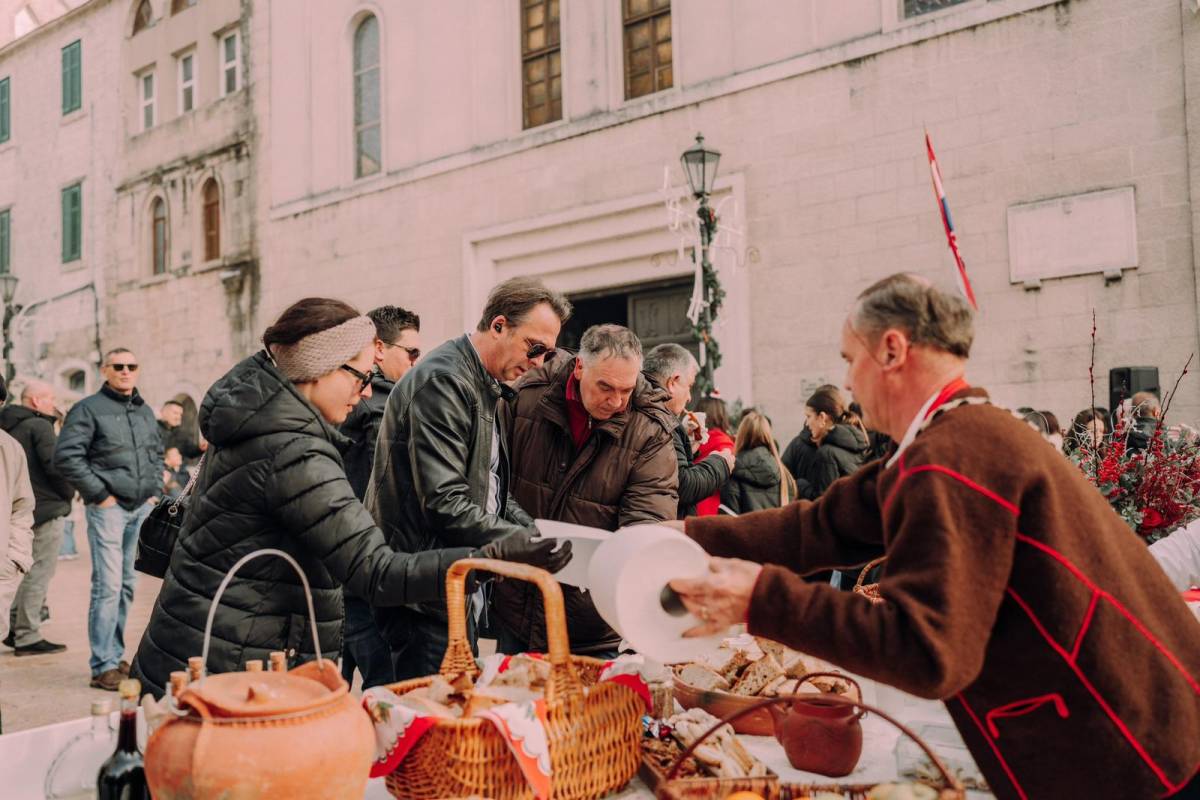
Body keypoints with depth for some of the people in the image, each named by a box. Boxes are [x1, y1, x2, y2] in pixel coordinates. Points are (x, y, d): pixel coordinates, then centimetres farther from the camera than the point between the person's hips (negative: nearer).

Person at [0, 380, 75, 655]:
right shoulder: (39, 426, -12)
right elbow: (54, 465, -19)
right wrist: (70, 493, -4)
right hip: (47, 508, -9)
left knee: (27, 571, 19)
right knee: (38, 573, -3)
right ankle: (28, 637, 0)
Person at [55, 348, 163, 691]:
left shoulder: (145, 412, 16)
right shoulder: (88, 409, -4)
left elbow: (157, 454, 26)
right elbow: (66, 456, -11)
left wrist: (155, 491, 13)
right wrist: (99, 494, -12)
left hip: (142, 508, 6)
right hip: (108, 508, -6)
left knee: (126, 585, 11)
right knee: (108, 585, -9)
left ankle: (115, 655, 22)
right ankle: (103, 666, -4)